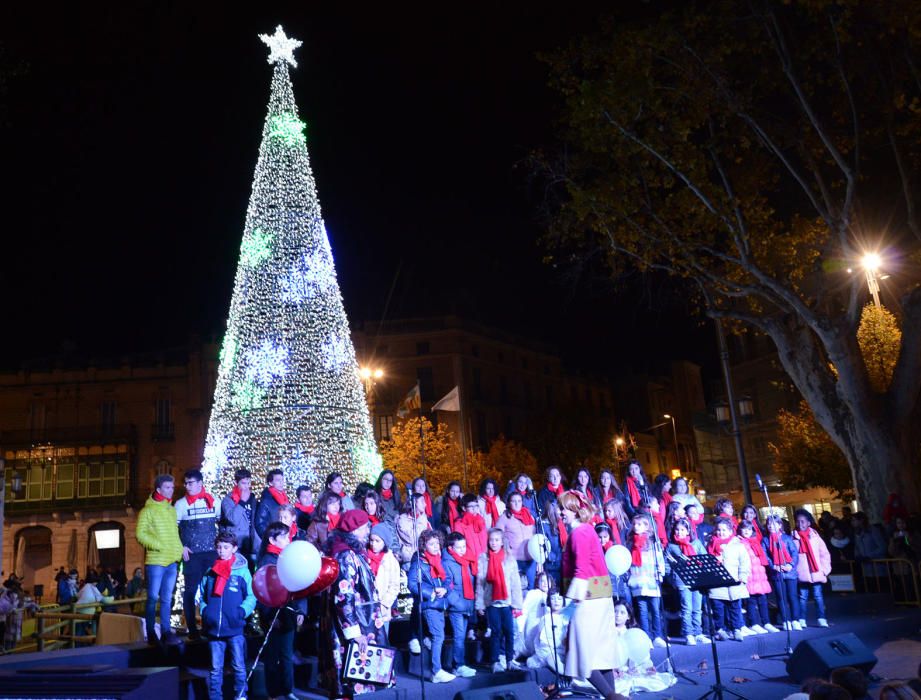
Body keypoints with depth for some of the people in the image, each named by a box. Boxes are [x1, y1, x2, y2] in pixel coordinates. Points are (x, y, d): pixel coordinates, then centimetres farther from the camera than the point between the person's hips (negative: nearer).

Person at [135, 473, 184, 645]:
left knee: (167, 599, 8)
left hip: (172, 561, 5)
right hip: (155, 561, -5)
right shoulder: (148, 510, -3)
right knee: (153, 597, 0)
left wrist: (179, 550, 6)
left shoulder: (172, 509, 15)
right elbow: (140, 534, -10)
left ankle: (166, 632, 12)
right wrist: (159, 546, -16)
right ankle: (151, 634, 9)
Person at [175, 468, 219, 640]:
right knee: (190, 591, 1)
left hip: (212, 553, 2)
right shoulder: (181, 503, -1)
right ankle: (192, 629, 9)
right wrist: (181, 547, -9)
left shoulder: (213, 501, 5)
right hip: (192, 554, -2)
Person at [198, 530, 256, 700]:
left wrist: (242, 612, -16)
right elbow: (202, 595, 17)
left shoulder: (242, 571, -6)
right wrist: (205, 612, 2)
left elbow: (252, 596, -4)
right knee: (215, 668, 13)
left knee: (239, 666, 6)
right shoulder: (210, 572, 5)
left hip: (234, 628, -3)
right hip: (213, 628, 3)